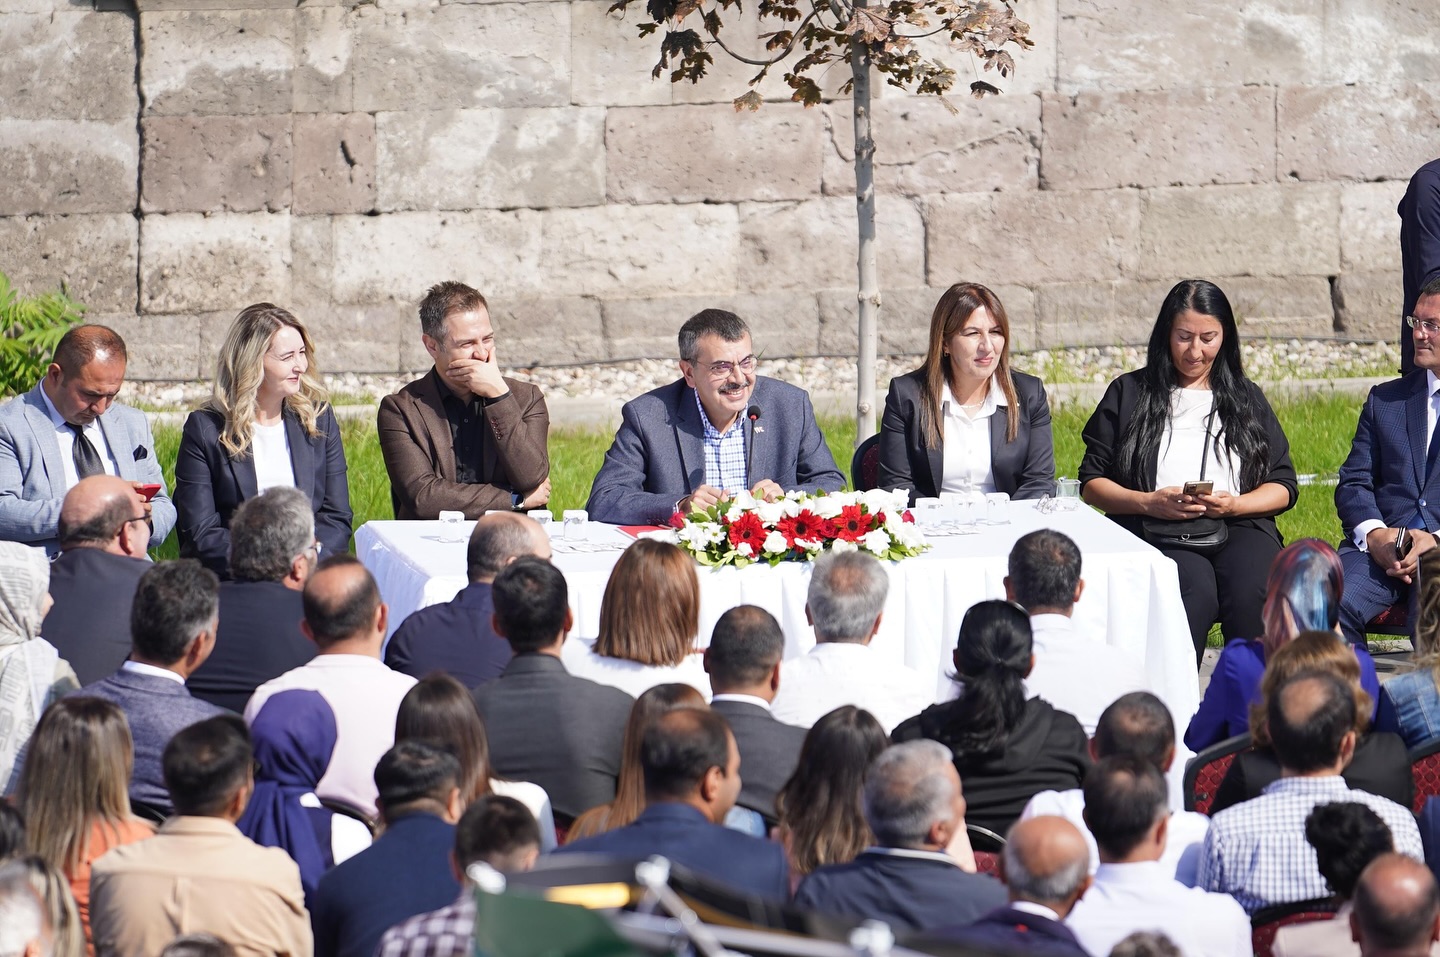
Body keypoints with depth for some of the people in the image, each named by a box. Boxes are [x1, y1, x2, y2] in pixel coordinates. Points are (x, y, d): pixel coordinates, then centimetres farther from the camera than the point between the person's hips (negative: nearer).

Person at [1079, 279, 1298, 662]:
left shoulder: (1247, 399, 22)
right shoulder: (1129, 394, 17)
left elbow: (1283, 487, 16)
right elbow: (1092, 482, 12)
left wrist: (1233, 504, -5)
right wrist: (1150, 503, -7)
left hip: (1239, 526, 2)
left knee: (1251, 594, -34)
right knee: (1196, 593, -36)